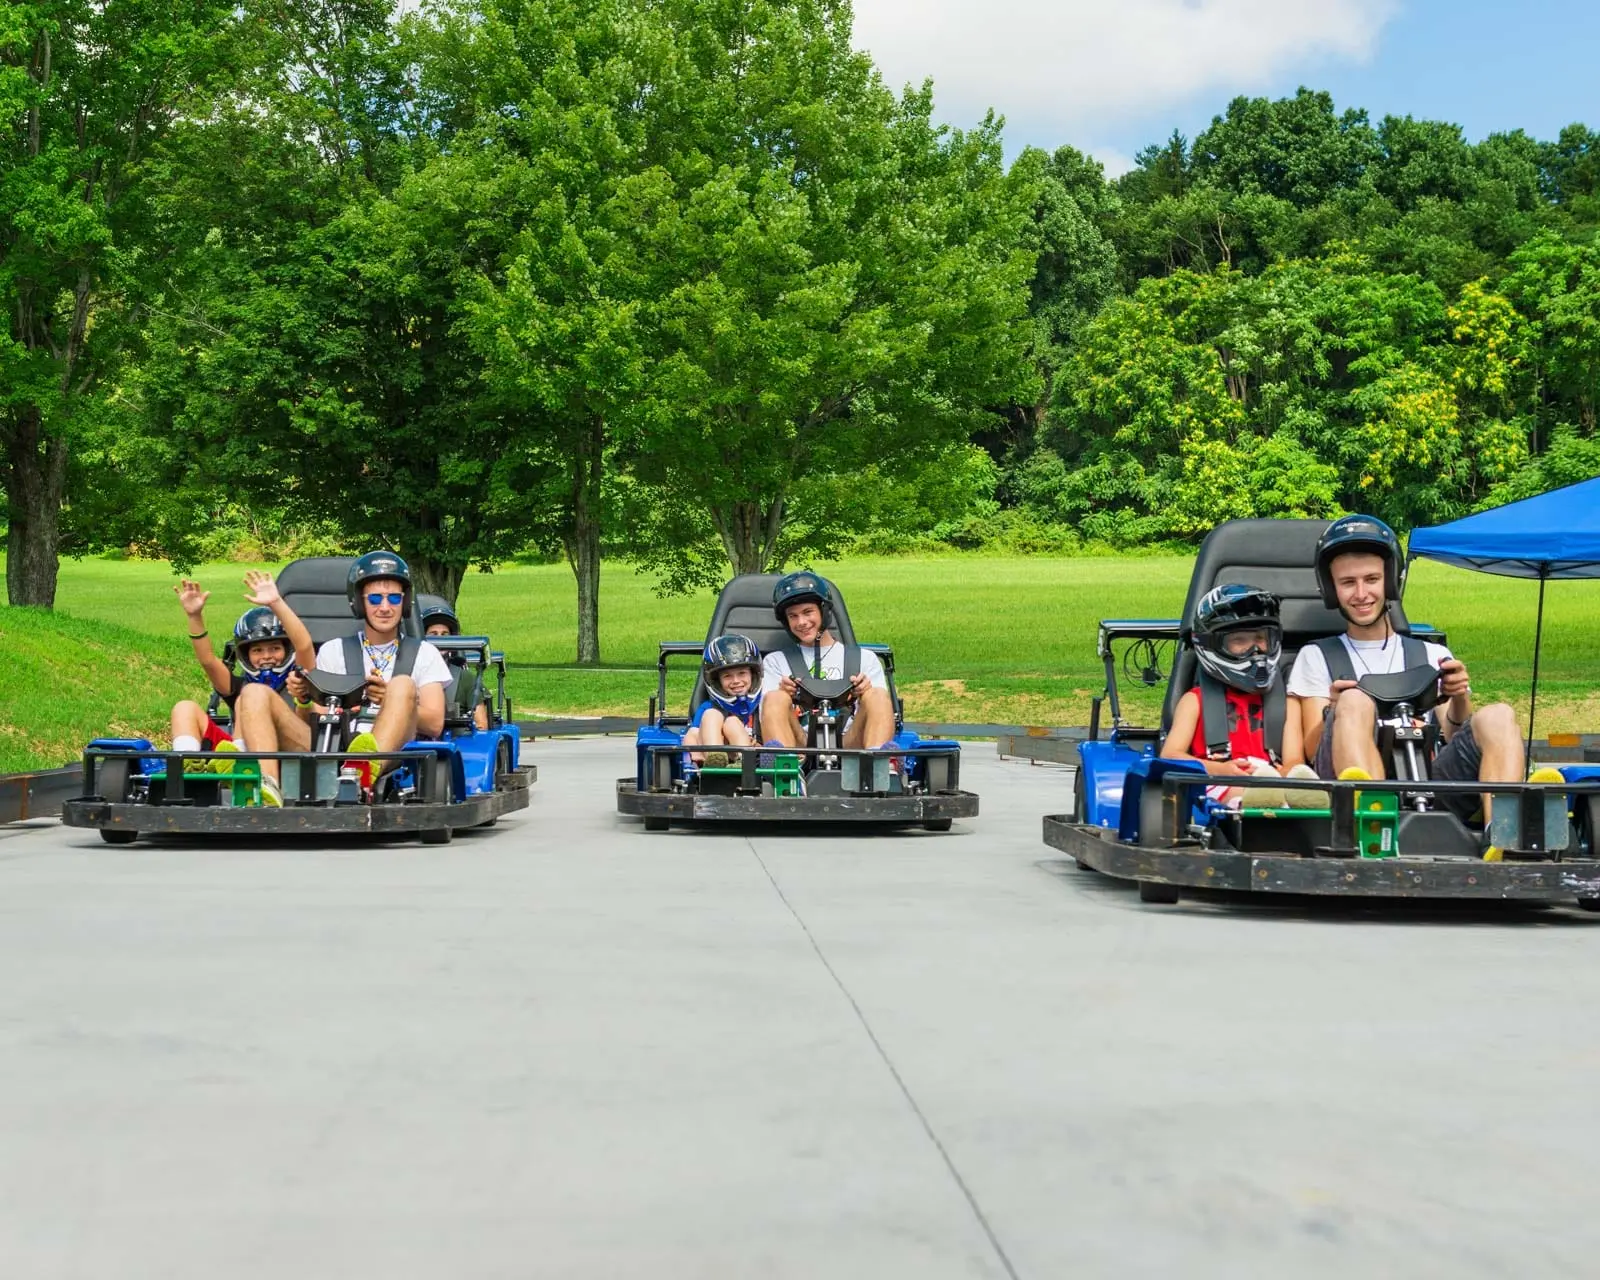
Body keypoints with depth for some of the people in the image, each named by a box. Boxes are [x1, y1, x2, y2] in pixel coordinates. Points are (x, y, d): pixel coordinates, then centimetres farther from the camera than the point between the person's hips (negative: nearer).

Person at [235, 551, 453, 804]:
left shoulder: (424, 654, 19)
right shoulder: (333, 651, 23)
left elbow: (434, 723, 4)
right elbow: (306, 723, 15)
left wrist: (392, 702, -13)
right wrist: (304, 700, -8)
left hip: (389, 751, -2)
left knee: (403, 685, -28)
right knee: (255, 695, -13)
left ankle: (365, 777, -55)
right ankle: (267, 786, -41)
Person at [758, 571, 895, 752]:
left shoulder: (864, 658, 26)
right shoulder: (775, 661, 26)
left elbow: (881, 706, 12)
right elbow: (769, 717, 12)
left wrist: (867, 694, -12)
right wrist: (784, 698, -11)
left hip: (848, 743, 0)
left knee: (877, 695, -24)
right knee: (776, 697, -26)